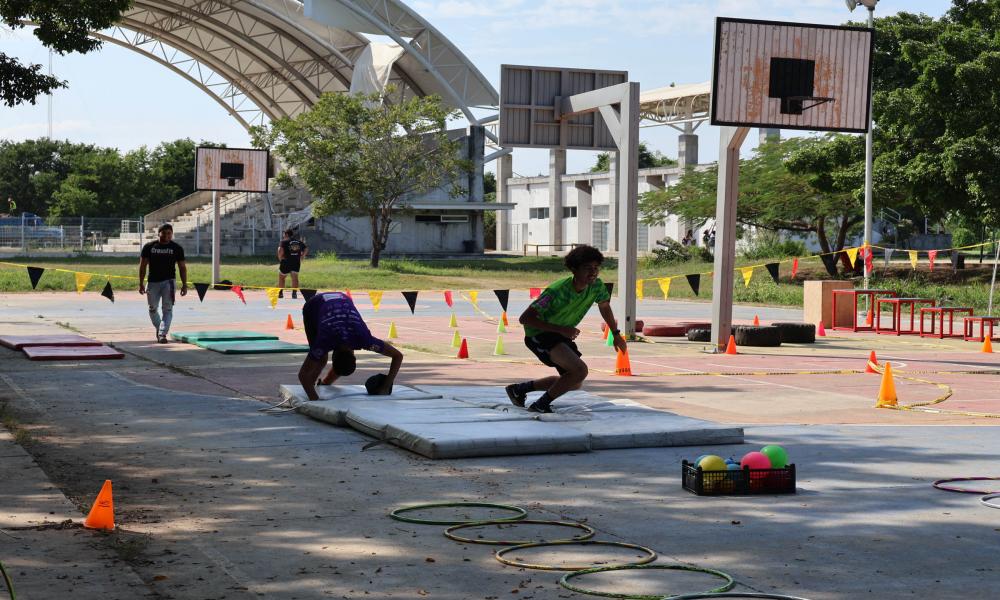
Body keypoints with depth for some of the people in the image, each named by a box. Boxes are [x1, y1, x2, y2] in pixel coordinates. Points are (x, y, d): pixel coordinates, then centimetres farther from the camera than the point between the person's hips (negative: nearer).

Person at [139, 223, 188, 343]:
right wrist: (141, 283, -1)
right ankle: (159, 328, 33)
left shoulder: (176, 248, 1)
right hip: (153, 282, 1)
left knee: (167, 309, -10)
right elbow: (143, 266, 4)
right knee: (152, 309, 10)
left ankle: (162, 334, -13)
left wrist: (184, 284, -2)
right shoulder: (149, 247, 2)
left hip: (168, 281, -1)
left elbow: (182, 267, 4)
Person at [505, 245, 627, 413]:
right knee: (580, 370, -27)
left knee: (575, 384, 20)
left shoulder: (596, 286, -12)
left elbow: (604, 305, 13)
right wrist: (561, 330, -36)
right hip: (538, 334, -8)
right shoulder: (558, 291, -32)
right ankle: (541, 405, -9)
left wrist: (616, 334, 17)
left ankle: (519, 389, 32)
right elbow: (525, 318, -32)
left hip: (561, 336, 9)